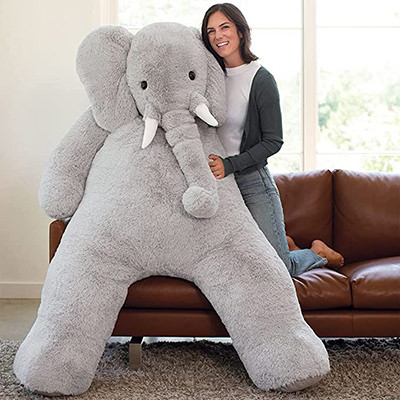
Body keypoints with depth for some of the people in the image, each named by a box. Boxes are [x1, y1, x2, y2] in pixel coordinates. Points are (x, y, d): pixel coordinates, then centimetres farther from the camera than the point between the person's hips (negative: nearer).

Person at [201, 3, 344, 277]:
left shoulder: (261, 80, -11)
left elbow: (273, 141, -12)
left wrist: (230, 165, -22)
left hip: (252, 182, -6)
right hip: (217, 182, 6)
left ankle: (318, 253, 30)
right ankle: (283, 244, 35)